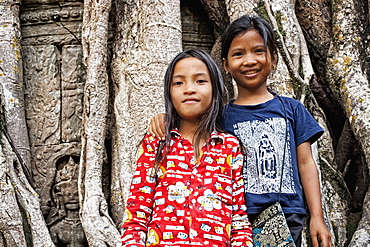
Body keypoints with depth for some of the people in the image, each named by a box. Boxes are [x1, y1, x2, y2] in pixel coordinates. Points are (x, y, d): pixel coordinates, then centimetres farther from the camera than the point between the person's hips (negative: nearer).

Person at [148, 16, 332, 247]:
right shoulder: (222, 116, 6)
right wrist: (166, 118, -11)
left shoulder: (291, 108, 8)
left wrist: (317, 217, 1)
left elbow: (306, 163, 7)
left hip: (287, 217, 1)